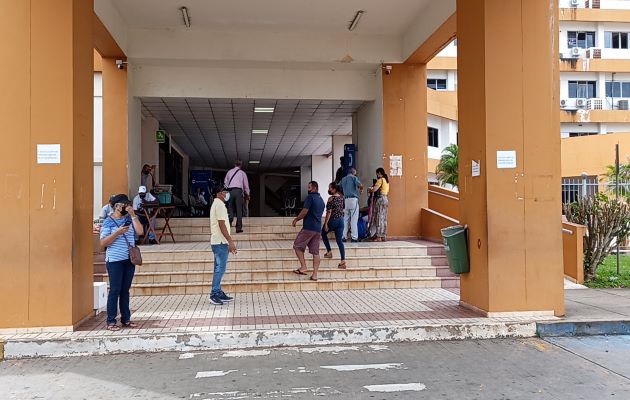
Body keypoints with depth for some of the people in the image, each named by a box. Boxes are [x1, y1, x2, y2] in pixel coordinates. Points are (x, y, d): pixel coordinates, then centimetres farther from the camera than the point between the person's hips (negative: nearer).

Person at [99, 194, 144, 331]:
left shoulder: (130, 219, 9)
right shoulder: (108, 221, -4)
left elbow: (140, 231, -6)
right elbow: (103, 243, -9)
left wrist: (133, 215, -9)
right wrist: (117, 232, -19)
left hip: (129, 259, 5)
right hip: (115, 260, -5)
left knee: (125, 290, 10)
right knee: (115, 290, -3)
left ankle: (126, 319, 17)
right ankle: (111, 321, 4)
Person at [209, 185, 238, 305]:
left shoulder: (216, 204, 19)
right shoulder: (219, 205, -13)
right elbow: (222, 225, -19)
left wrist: (229, 241, 22)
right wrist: (230, 241, -20)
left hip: (217, 242, 11)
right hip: (221, 242, -11)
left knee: (219, 268, 12)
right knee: (220, 268, -9)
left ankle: (218, 293, 17)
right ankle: (215, 294, -8)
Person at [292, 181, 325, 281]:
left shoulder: (310, 197, -7)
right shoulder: (321, 200, 19)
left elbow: (305, 211, -13)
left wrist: (296, 219, 1)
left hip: (308, 227, -8)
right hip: (318, 229, 8)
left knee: (297, 246, 4)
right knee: (315, 252, 3)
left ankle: (303, 267, -7)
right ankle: (315, 274, 0)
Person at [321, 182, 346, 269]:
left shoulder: (331, 198, -15)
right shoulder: (341, 197, 8)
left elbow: (329, 212, -17)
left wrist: (325, 223, -15)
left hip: (333, 220, -6)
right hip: (341, 220, 6)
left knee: (323, 233, 21)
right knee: (339, 240, 4)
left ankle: (329, 252, 16)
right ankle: (343, 261, -3)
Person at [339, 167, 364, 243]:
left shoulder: (343, 179, 18)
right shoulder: (354, 177, 0)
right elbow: (360, 185, -16)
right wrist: (361, 189, 4)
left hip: (346, 199, 6)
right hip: (353, 199, -6)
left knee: (346, 219, 9)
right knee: (354, 219, -5)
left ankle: (344, 236, 7)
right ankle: (354, 237, -6)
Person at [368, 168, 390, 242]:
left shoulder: (380, 180, -9)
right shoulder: (387, 180, 17)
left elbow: (374, 189, -18)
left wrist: (370, 190, 4)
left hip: (379, 199, -9)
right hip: (385, 199, 9)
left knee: (379, 218, -7)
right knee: (384, 218, 9)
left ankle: (379, 236, -8)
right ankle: (383, 236, 11)